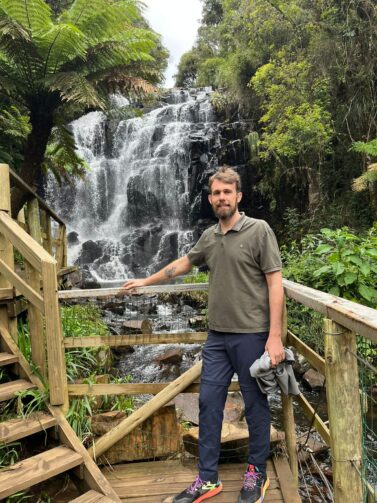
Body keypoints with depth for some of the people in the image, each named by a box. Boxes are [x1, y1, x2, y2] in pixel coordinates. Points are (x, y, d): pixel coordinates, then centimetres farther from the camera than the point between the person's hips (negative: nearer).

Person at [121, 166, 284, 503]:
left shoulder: (259, 230, -8)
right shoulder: (209, 236, 9)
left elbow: (275, 284, -11)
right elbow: (183, 264, 25)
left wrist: (275, 336, -17)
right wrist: (145, 281, 32)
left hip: (251, 334, -5)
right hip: (217, 336, 6)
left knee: (255, 405, 9)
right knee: (209, 403, 9)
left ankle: (257, 473, 30)